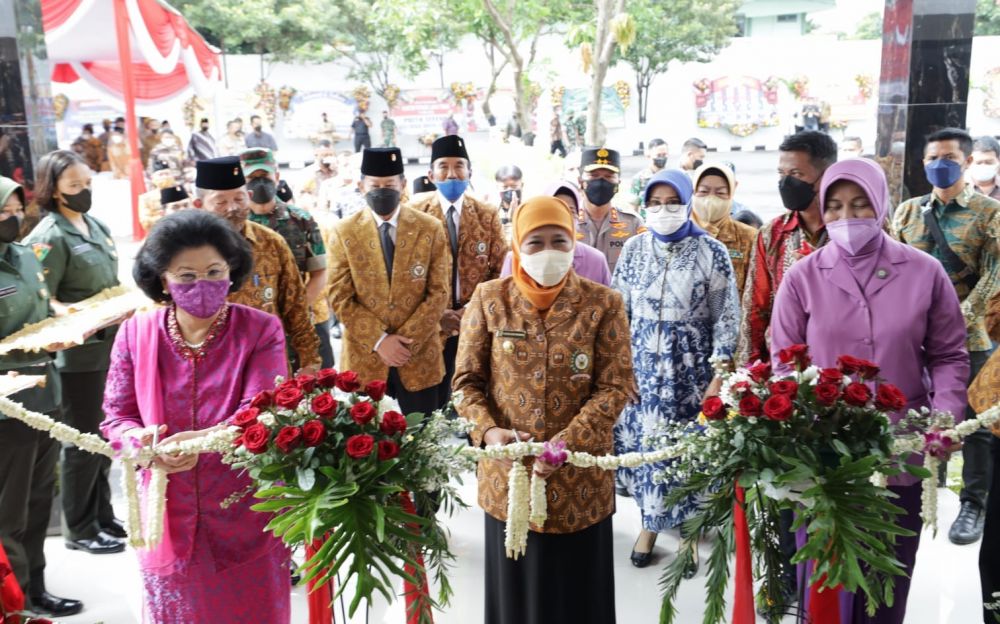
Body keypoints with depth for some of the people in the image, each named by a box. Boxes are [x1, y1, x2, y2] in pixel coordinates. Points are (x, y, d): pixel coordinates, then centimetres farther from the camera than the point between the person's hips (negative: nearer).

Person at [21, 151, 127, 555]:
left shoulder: (96, 226, 10)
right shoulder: (49, 237, -14)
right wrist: (74, 316, -33)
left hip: (109, 347, 8)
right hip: (78, 353, -7)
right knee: (83, 442, 4)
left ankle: (102, 517, 32)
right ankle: (78, 530, 19)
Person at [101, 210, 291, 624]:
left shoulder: (261, 330, -9)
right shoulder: (136, 333, -1)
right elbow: (117, 415, 1)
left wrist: (206, 439, -37)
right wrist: (141, 441, -22)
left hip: (246, 515, -2)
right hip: (170, 517, 3)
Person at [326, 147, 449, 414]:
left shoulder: (430, 229, 0)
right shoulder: (344, 233, 0)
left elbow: (439, 293, -3)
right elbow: (340, 298, -4)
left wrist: (406, 340, -12)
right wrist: (379, 340, -12)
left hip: (419, 356, 0)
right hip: (364, 357, 0)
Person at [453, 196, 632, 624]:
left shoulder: (603, 303, -6)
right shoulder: (489, 299, -2)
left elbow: (614, 386, -8)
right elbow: (467, 379, 2)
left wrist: (565, 443, -20)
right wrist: (487, 431, -16)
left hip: (579, 479, -1)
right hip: (508, 476, 1)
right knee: (515, 588, 16)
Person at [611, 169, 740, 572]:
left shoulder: (711, 252, -6)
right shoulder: (634, 249, 2)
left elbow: (726, 318, -5)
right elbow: (618, 311, 6)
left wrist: (719, 376, -10)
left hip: (691, 369, -2)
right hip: (641, 367, 3)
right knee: (642, 443, 8)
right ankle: (650, 521, 27)